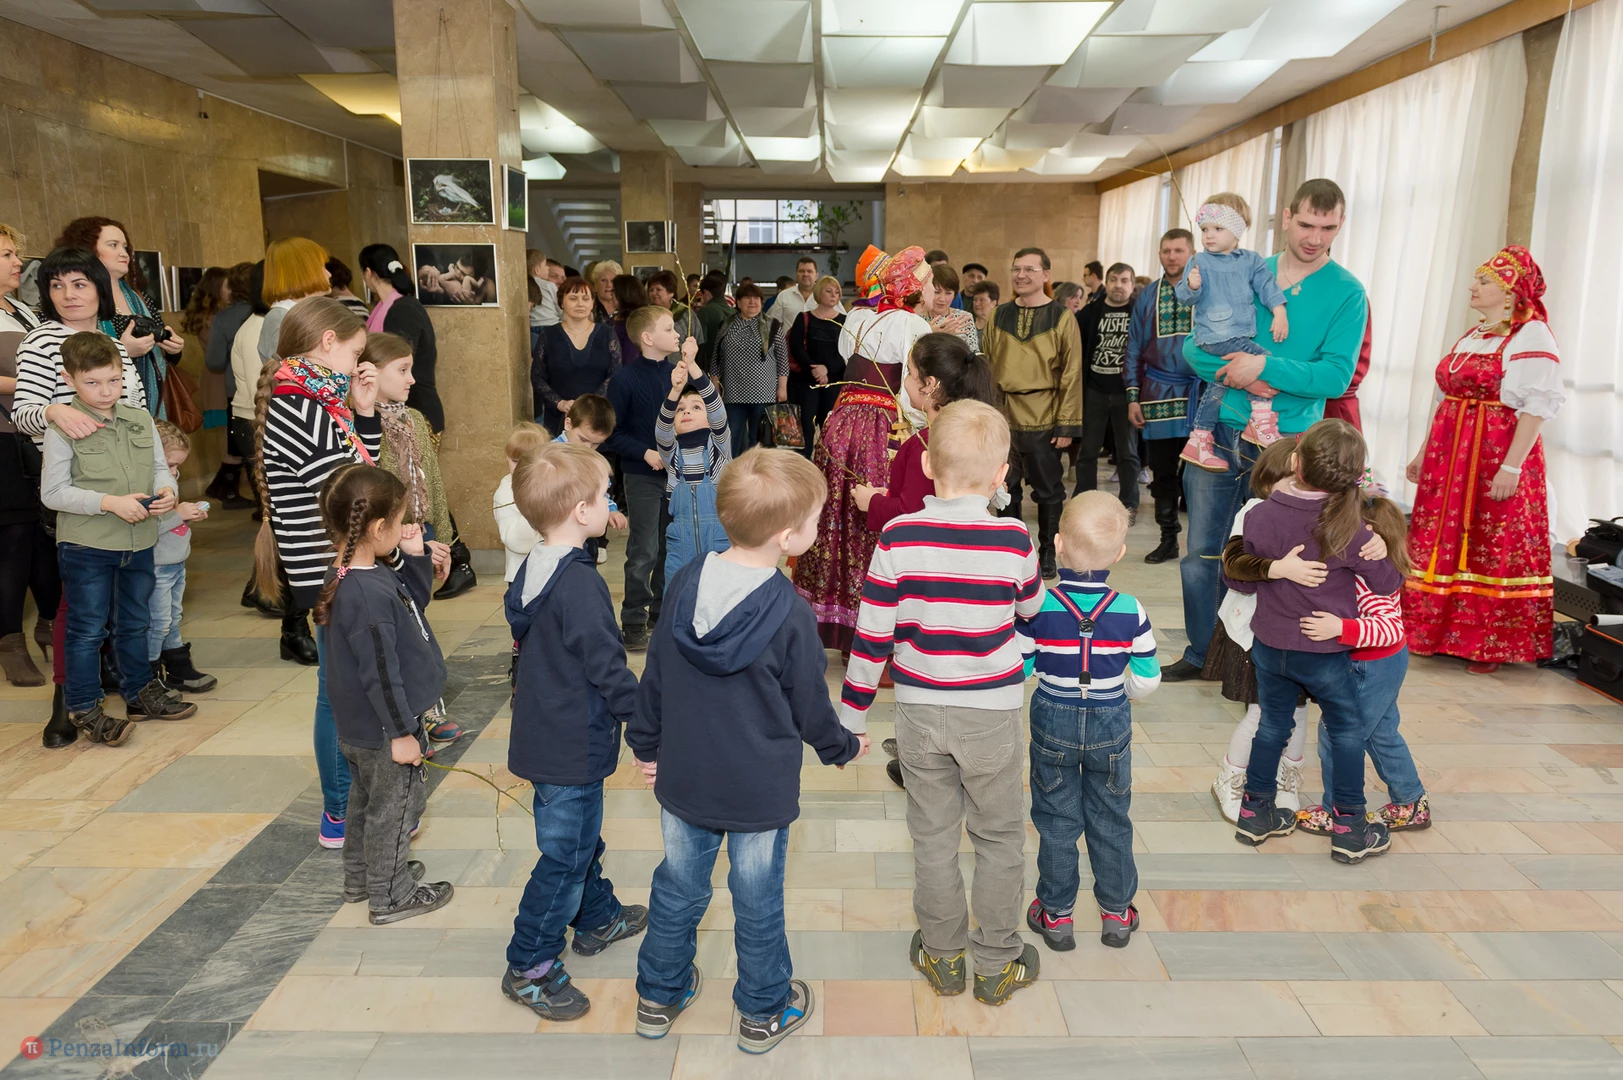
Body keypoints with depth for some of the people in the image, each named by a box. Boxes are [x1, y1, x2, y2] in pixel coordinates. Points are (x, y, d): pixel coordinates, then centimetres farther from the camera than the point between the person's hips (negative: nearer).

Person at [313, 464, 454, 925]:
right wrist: (401, 732, -20)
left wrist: (414, 556, -1)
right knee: (396, 804, 9)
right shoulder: (369, 594, -31)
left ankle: (361, 875, 45)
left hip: (359, 726, 10)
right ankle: (390, 896, 26)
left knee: (368, 797, 26)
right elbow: (380, 672, -28)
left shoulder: (348, 574, 0)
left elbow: (417, 598, 14)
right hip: (383, 728, -10)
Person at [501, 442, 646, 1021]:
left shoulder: (532, 571, 3)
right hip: (575, 745, -10)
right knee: (566, 854, 4)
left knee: (582, 836, 25)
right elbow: (609, 669, -23)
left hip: (545, 730, 10)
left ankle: (598, 918, 44)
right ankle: (530, 967, 17)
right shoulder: (580, 585, -26)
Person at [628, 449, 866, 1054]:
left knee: (678, 888, 20)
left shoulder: (684, 585, -9)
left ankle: (659, 996, 39)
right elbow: (810, 708, -10)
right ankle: (764, 1013, 33)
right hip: (760, 792, -4)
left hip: (683, 778, 4)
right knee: (757, 901, 14)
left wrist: (645, 743, 17)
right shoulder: (790, 616, -23)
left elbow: (654, 678, 2)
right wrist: (842, 748, 11)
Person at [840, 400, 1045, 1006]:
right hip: (991, 714, -1)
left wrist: (851, 714, 2)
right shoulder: (1013, 539, -13)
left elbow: (872, 633, -9)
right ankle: (998, 965, 28)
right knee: (999, 839, 16)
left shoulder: (898, 538, -13)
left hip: (920, 711, 1)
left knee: (933, 836, 16)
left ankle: (942, 957, 31)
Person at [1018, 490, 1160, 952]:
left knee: (1055, 820, 13)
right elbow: (1147, 680, -6)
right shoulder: (1131, 611, -14)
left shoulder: (1036, 607, -18)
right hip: (1112, 725, 1)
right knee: (1111, 819, 17)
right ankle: (1117, 912, 32)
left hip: (1053, 723, -1)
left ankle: (1056, 914, 25)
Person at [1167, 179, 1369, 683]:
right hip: (1221, 431, 3)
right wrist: (1238, 375, -15)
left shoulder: (1346, 293, -2)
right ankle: (1201, 651, 24)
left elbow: (1336, 376, -12)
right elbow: (1196, 346, 4)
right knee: (1201, 552, 8)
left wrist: (1266, 367, -23)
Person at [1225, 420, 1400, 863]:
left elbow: (1239, 581, 0)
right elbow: (1387, 582, -6)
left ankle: (1256, 811, 30)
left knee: (1273, 724, 20)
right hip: (1325, 653, -3)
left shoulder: (1260, 517, -12)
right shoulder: (1350, 528, -20)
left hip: (1269, 646, 3)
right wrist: (1385, 551, 12)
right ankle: (1349, 828, 23)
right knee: (1346, 730, 15)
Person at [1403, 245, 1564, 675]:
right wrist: (1425, 452, 18)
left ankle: (1493, 644, 9)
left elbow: (1537, 407, -15)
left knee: (1494, 549, -2)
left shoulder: (1531, 336, -8)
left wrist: (1512, 466, -22)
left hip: (1498, 456, -7)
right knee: (1441, 544, 9)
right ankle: (1437, 631, 21)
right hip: (1450, 454, 7)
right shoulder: (1470, 337, 16)